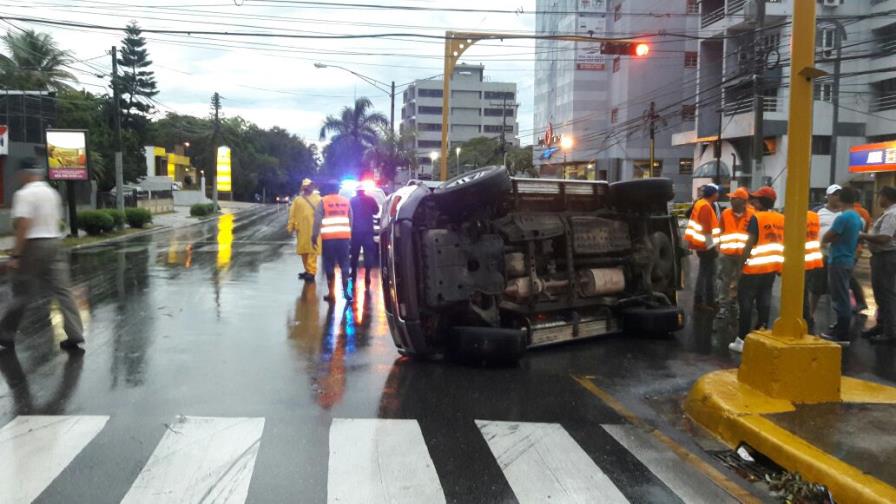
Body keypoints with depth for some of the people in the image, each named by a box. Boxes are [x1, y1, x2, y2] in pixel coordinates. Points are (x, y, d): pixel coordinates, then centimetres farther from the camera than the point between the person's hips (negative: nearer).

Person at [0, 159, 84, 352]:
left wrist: (16, 255, -17)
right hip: (54, 243, 6)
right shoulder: (53, 193, 12)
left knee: (22, 294, 4)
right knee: (62, 291, 3)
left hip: (33, 246, -6)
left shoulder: (24, 194, -12)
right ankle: (75, 335, 0)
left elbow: (23, 226, -18)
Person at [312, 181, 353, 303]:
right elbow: (351, 220, 16)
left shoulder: (323, 201, 2)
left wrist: (314, 236, 3)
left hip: (328, 237, -3)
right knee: (344, 264, 9)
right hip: (344, 236, 3)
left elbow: (317, 220, -3)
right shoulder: (346, 201, 14)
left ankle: (331, 293, 4)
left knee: (329, 265, 3)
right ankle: (345, 290, 4)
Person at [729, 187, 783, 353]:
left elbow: (750, 243, -16)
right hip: (772, 266, 6)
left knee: (745, 302, 0)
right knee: (764, 302, 10)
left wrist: (741, 263, -10)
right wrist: (780, 263, 19)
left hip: (754, 267, -6)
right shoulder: (781, 219, 7)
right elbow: (782, 243, 11)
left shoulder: (756, 218, -13)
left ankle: (742, 340, 1)